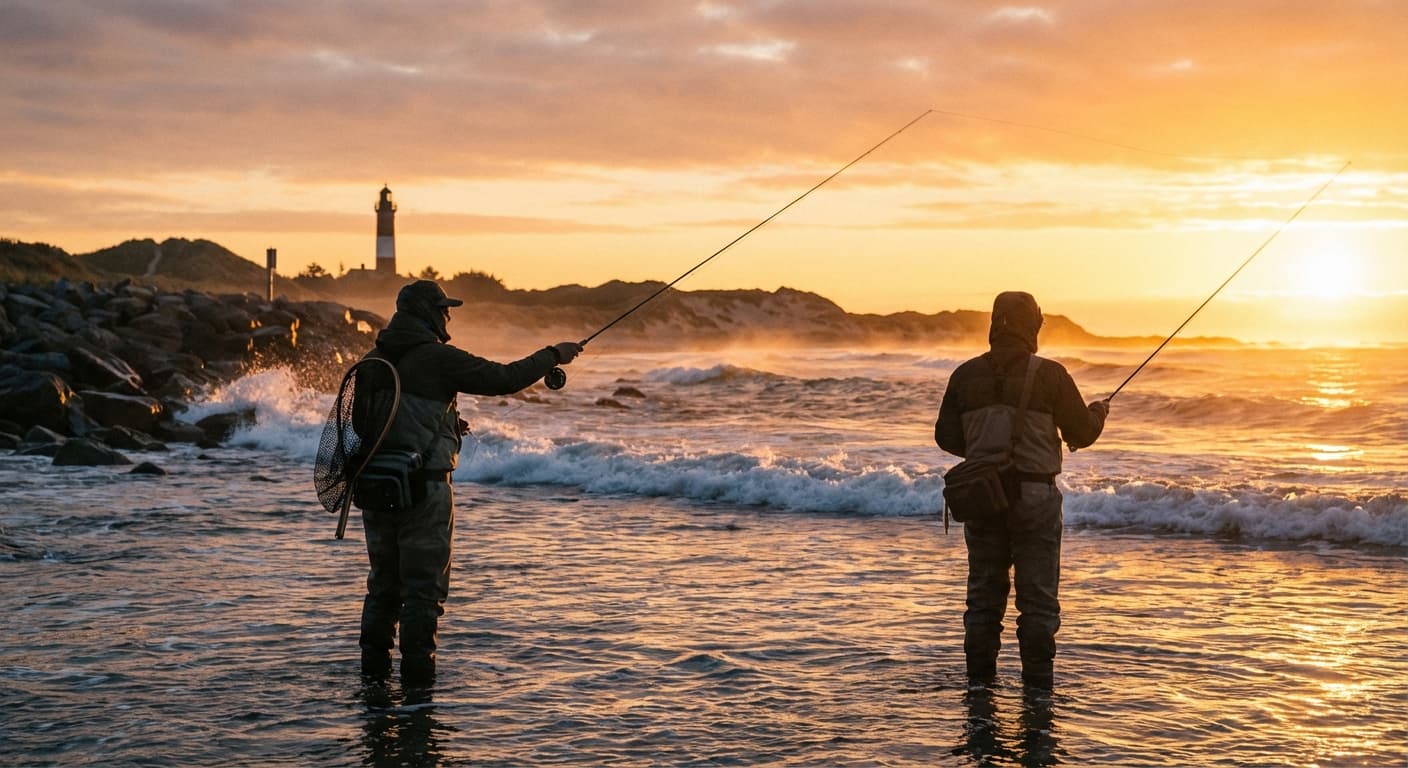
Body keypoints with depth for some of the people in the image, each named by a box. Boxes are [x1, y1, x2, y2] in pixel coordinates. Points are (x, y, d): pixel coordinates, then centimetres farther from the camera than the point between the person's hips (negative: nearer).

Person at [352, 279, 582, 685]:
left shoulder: (373, 360, 10)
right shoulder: (437, 357, -10)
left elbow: (359, 420, 17)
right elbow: (503, 379, -12)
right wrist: (553, 355, 0)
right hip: (423, 487, -7)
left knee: (384, 578, 16)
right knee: (424, 582, 2)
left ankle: (374, 663, 20)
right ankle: (416, 668, 3)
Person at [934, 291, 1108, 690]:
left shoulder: (966, 375, 1)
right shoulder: (1049, 374, -8)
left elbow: (946, 437, 6)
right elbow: (1081, 433, -1)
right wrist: (1098, 412, 21)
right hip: (1034, 496, -3)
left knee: (984, 593, 13)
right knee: (1038, 598, 5)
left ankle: (980, 683, 18)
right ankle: (1037, 684, 5)